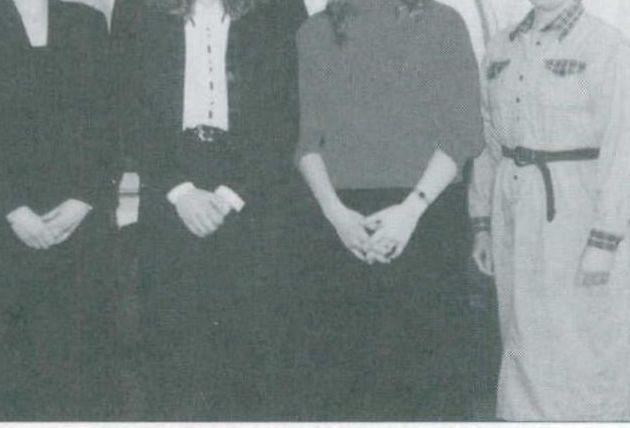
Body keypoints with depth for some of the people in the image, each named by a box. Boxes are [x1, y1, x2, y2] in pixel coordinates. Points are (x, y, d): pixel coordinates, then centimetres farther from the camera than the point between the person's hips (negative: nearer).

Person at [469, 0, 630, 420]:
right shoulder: (504, 48, 8)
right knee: (532, 346, 11)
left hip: (582, 213, -6)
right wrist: (483, 226, 11)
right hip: (520, 214, 6)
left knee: (586, 350, 0)